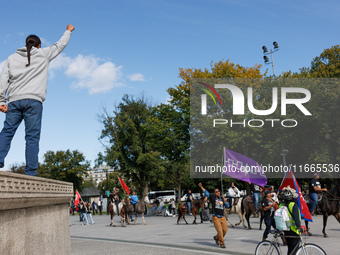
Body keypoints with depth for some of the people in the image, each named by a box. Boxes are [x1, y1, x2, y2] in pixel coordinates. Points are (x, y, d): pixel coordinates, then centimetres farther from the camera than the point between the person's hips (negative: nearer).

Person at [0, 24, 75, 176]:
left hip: (14, 100, 3)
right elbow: (60, 45, 26)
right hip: (33, 100, -3)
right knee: (32, 136, -4)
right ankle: (30, 172, -8)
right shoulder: (43, 54, 12)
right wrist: (68, 31, 43)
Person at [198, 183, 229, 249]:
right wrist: (201, 187, -18)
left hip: (222, 217, 4)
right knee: (219, 230, -12)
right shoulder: (213, 197, 2)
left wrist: (225, 201, -3)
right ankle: (222, 243, 4)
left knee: (225, 230, -2)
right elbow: (206, 193, -7)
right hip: (215, 217, -4)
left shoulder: (222, 198, 12)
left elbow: (227, 206, 13)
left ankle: (216, 237, 25)